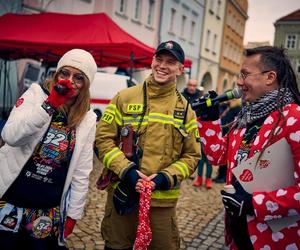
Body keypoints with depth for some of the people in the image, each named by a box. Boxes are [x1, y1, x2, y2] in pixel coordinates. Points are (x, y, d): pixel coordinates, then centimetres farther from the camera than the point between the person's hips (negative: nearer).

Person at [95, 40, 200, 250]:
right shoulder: (125, 97, -2)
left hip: (163, 200, 1)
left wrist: (166, 177, -11)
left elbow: (192, 155, 5)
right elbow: (104, 137, -2)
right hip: (123, 193, 0)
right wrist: (125, 170, -14)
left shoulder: (186, 109, 3)